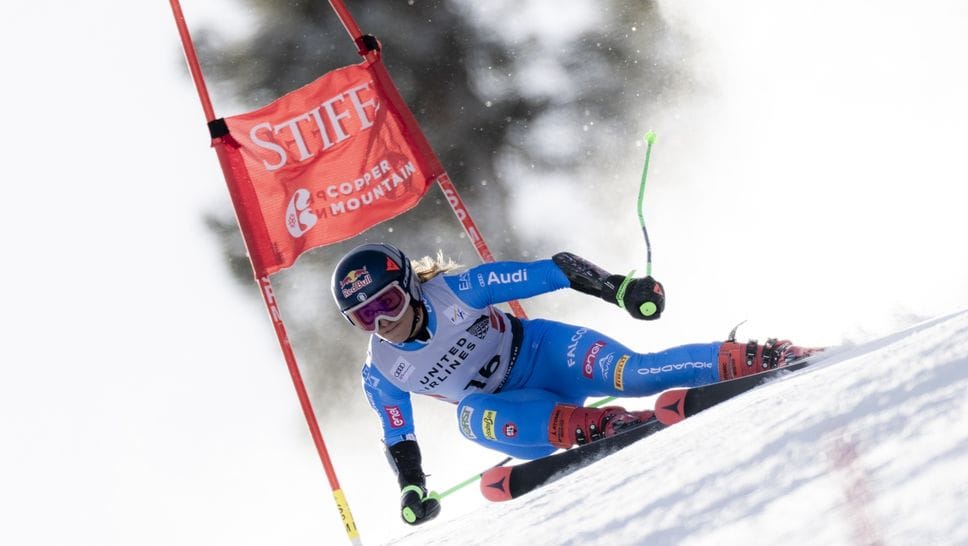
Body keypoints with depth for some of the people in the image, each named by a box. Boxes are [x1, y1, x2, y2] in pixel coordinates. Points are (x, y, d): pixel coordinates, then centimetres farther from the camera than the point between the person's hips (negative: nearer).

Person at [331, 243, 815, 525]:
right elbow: (398, 440, 9)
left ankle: (763, 359, -30)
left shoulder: (455, 291, -19)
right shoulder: (380, 376, -7)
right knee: (472, 418, -32)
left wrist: (621, 288, -24)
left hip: (548, 354, -3)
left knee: (632, 374, -31)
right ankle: (592, 426, -42)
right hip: (523, 415, 3)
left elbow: (553, 271, -16)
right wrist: (412, 491, -5)